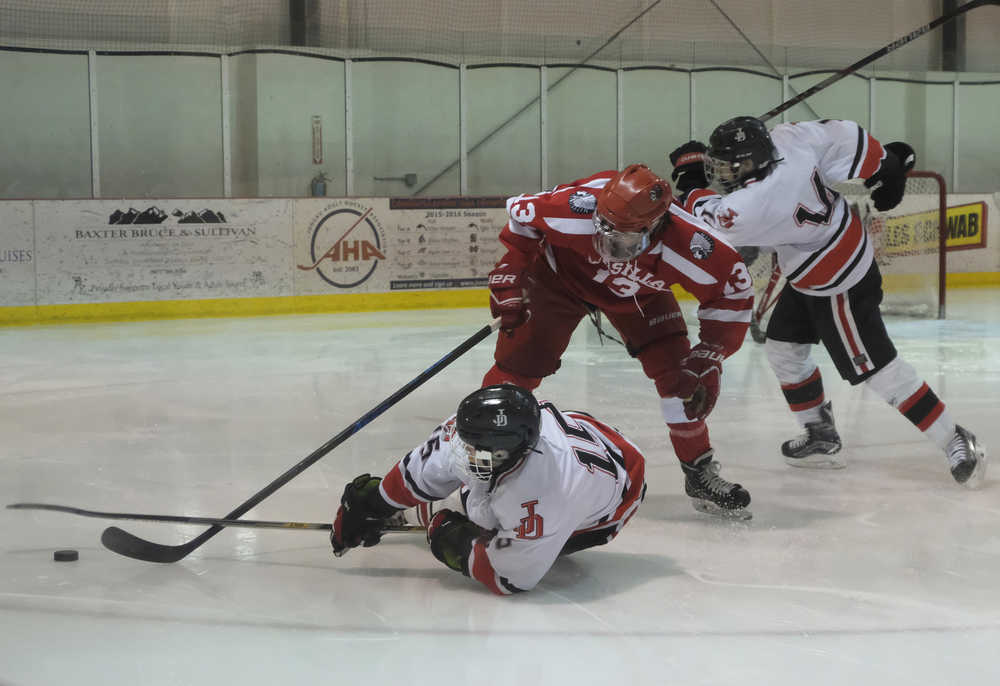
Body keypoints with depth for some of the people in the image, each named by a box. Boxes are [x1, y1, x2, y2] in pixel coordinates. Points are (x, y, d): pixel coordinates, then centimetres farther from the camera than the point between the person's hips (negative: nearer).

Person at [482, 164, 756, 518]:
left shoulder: (687, 243, -38)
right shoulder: (579, 207, -42)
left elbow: (734, 289, -21)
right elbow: (521, 214, -21)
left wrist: (707, 359, -24)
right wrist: (508, 278, -20)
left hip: (638, 292, 1)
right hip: (561, 273, -1)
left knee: (677, 370, -10)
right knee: (518, 363, -8)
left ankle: (700, 475, 5)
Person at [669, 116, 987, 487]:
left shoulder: (753, 207, -34)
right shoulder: (786, 138, -16)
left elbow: (706, 217, -15)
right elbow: (844, 136, -5)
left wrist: (691, 181, 2)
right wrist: (885, 163, 11)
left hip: (838, 284, -9)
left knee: (879, 369, -2)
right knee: (783, 348, 16)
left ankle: (956, 442, 8)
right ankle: (820, 436, 31)